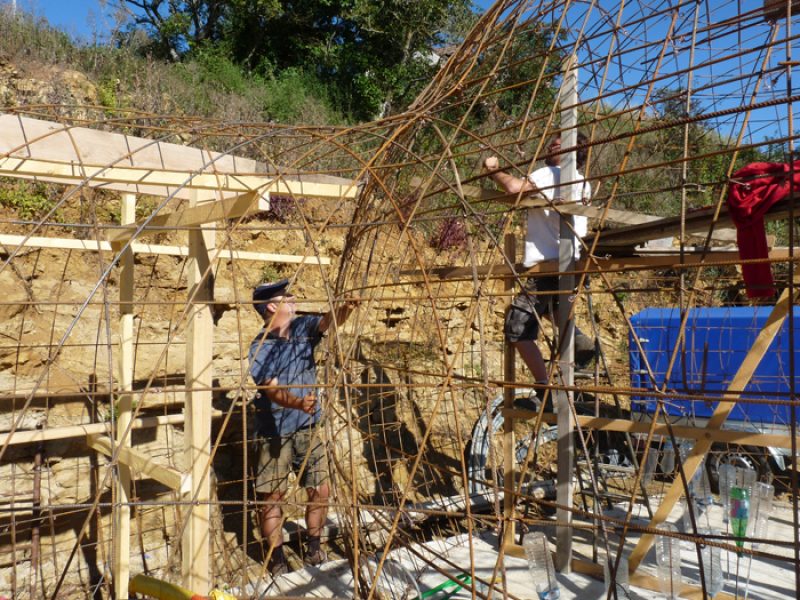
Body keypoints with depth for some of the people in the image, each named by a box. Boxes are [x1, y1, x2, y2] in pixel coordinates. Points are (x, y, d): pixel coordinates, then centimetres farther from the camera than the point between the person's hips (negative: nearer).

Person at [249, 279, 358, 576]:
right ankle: (277, 557, 23)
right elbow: (273, 390, -25)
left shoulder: (303, 327, 1)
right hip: (275, 432, -4)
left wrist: (346, 309, -38)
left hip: (307, 428, 5)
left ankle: (313, 547, 28)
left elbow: (328, 321, -16)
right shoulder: (261, 347, -15)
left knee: (320, 489, 7)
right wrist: (297, 403, -44)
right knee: (272, 495, 4)